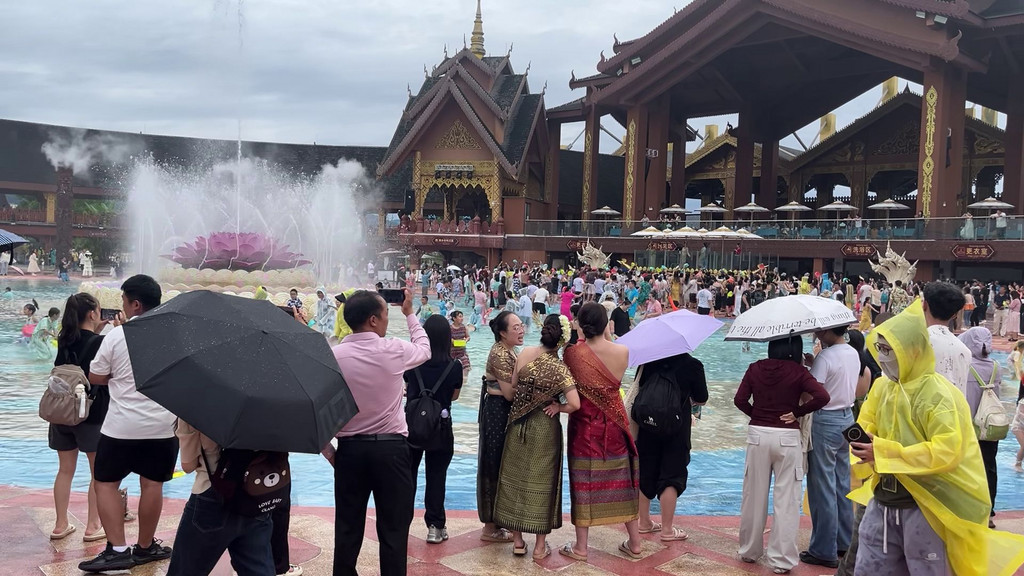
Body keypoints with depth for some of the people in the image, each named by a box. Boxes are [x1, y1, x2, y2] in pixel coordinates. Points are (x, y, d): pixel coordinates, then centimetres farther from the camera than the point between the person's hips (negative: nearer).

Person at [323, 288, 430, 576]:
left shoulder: (333, 356, -5)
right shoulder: (394, 350, -9)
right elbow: (424, 348, 14)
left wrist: (328, 450, 6)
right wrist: (409, 313, 25)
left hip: (349, 449, 2)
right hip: (391, 448, -2)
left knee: (347, 529, 12)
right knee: (393, 530, 6)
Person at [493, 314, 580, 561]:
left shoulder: (524, 354, -8)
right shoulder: (560, 369, -16)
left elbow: (511, 391, -4)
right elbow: (574, 404, -24)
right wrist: (558, 407, -7)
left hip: (519, 427, 3)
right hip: (545, 429, -3)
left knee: (515, 478, 14)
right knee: (542, 482, 9)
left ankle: (517, 540, 23)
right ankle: (540, 546, 16)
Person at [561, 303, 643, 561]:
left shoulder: (573, 352, -17)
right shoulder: (622, 351, -11)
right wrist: (607, 337, 10)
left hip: (584, 426, -2)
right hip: (615, 424, 2)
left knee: (584, 482, 8)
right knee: (621, 479, 15)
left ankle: (581, 547, 15)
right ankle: (635, 543, 25)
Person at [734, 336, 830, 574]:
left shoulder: (755, 368, 0)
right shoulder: (798, 371, -6)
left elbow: (740, 400, -4)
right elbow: (822, 397, -17)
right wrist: (798, 412, -5)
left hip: (757, 435, 3)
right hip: (787, 437, -3)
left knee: (754, 496, 13)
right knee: (786, 500, 3)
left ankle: (749, 551, 26)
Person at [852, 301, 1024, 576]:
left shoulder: (938, 394, -18)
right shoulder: (882, 386, 5)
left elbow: (948, 452, -27)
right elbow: (868, 422, 20)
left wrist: (884, 453, -28)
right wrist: (863, 439, -5)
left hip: (924, 505, -7)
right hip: (883, 500, 7)